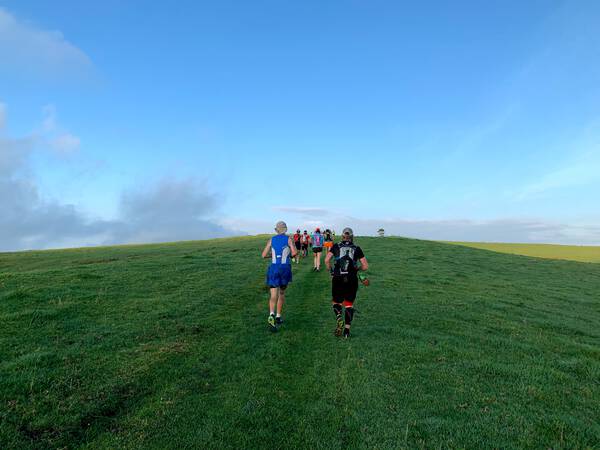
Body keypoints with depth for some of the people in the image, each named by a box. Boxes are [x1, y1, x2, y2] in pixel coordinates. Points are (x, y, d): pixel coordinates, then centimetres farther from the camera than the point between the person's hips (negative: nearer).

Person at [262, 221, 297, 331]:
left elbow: (264, 255, 3)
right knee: (282, 293, 19)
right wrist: (289, 256, 11)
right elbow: (294, 252, -12)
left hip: (274, 269, 1)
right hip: (285, 269, -1)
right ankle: (278, 317, 24)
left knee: (274, 295, -4)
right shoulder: (288, 239, -1)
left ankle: (272, 315, -31)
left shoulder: (271, 240, 6)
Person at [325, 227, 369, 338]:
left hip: (338, 279, 0)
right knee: (349, 304, 14)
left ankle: (339, 319, -11)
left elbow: (327, 260, -6)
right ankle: (347, 330, 10)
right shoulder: (357, 249, 6)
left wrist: (331, 270, 9)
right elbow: (365, 266, 3)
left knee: (336, 302, 17)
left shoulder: (336, 246, 4)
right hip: (352, 280, 1)